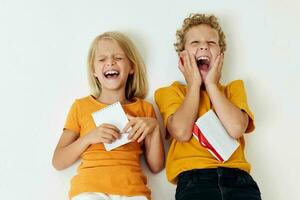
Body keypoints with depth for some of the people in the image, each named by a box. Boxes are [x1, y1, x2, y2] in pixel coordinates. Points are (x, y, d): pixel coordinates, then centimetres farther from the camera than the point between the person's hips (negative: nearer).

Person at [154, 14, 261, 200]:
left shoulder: (234, 87, 18)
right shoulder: (171, 92, 14)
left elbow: (236, 129, -2)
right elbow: (181, 133, -7)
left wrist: (210, 84, 5)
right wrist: (194, 84, 4)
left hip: (236, 176, 2)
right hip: (193, 176, -2)